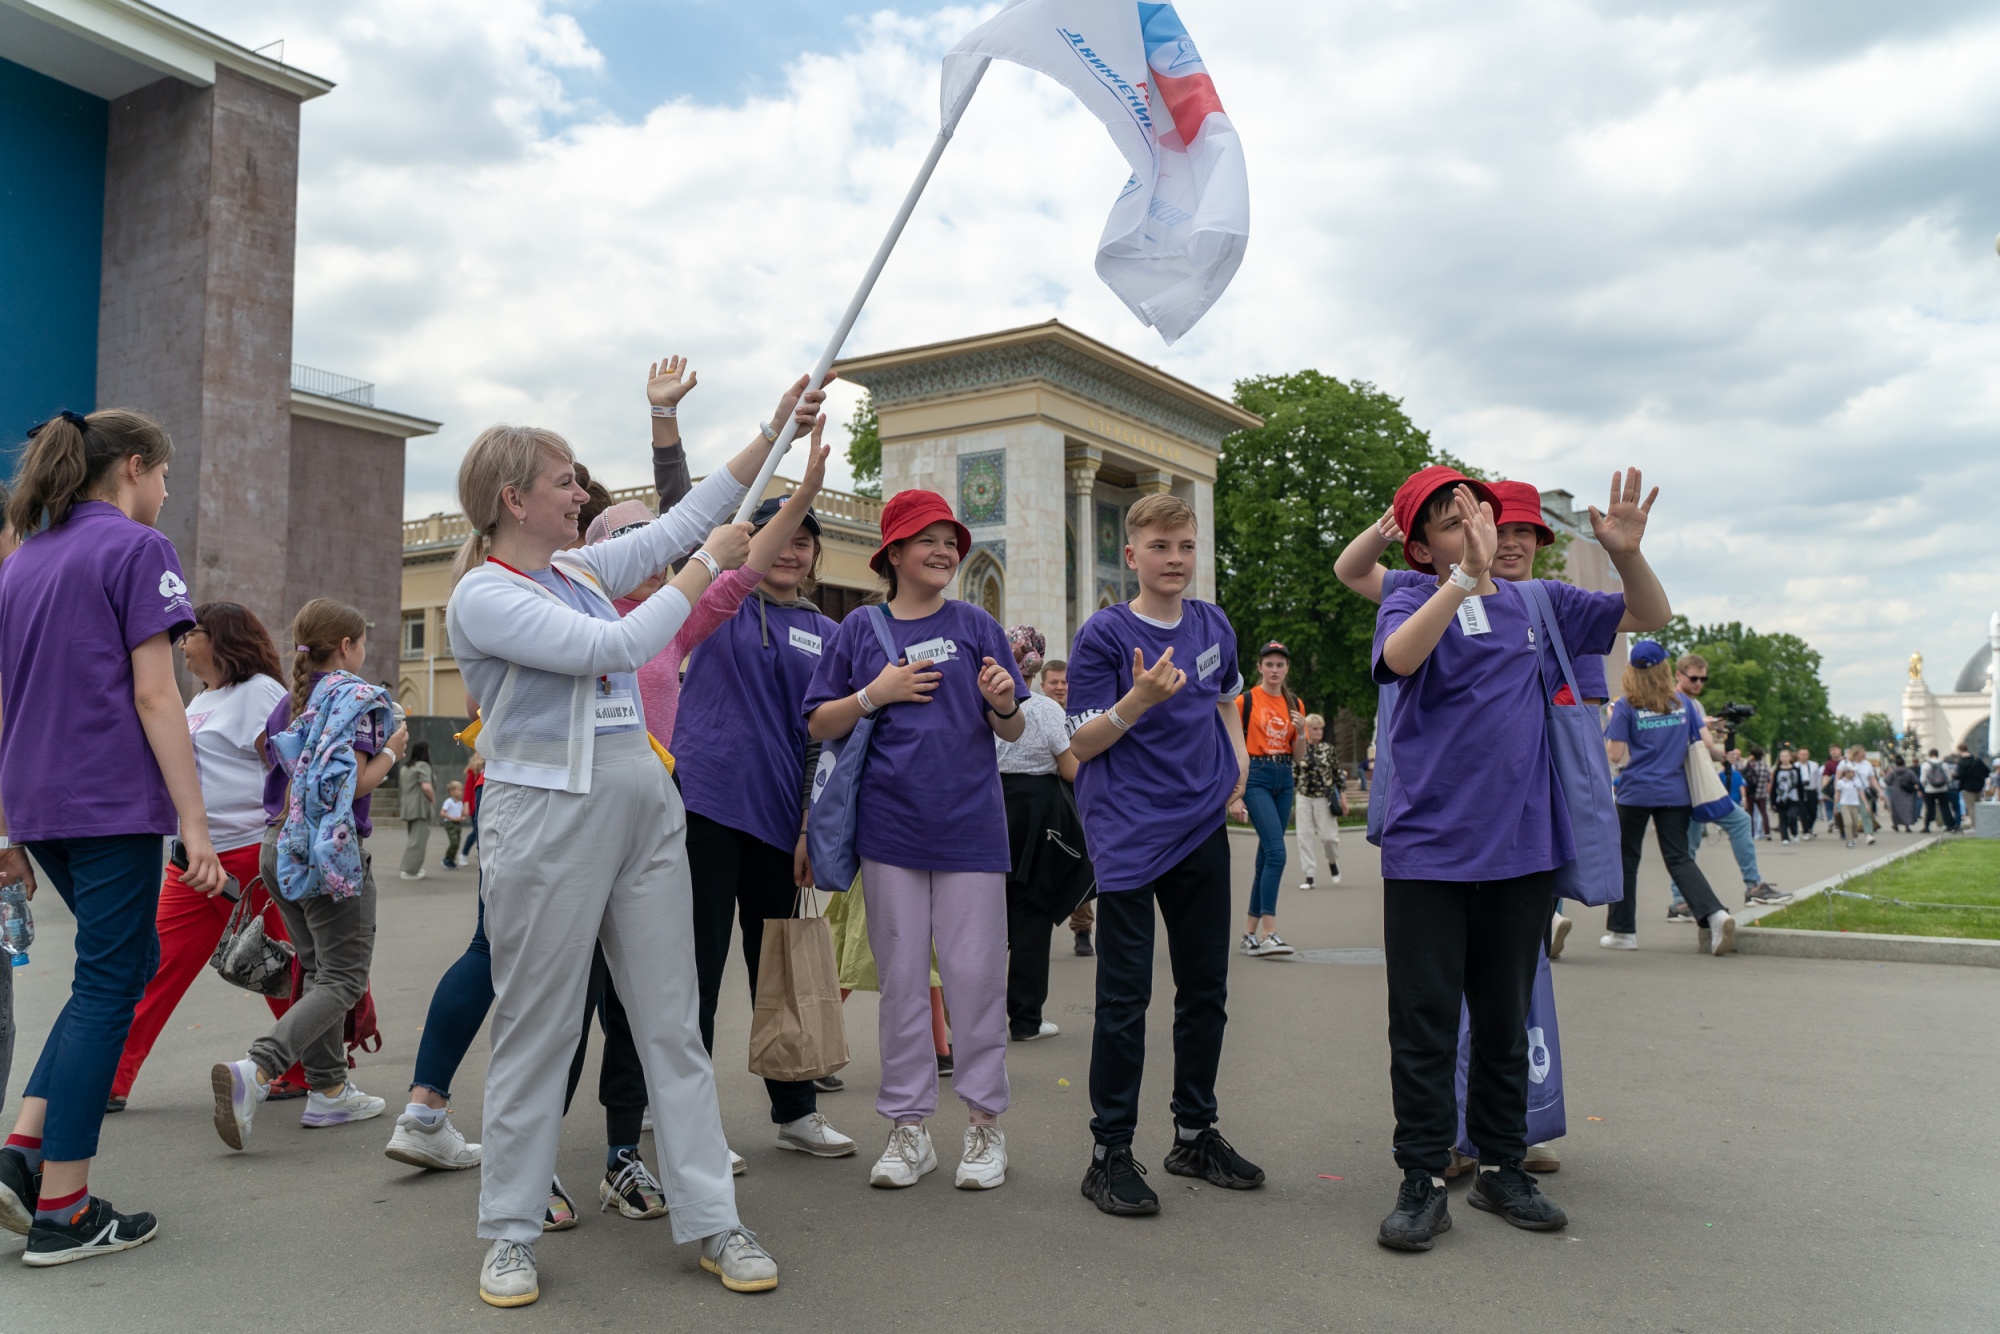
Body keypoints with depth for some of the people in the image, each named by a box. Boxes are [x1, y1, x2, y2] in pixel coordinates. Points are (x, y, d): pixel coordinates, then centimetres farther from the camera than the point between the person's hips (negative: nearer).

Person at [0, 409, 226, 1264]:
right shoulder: (137, 549, -7)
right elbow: (154, 696, -14)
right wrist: (194, 822, -14)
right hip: (113, 804, -8)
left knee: (128, 963, 19)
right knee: (107, 984, 0)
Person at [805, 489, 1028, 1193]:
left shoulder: (975, 625, 6)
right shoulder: (860, 628, 6)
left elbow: (1014, 731, 7)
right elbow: (819, 725, 6)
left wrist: (1004, 703, -15)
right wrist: (875, 694, -9)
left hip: (970, 824, 0)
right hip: (890, 825, 1)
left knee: (975, 971, 1)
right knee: (901, 976, 7)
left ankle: (984, 1121, 15)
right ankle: (908, 1126, 18)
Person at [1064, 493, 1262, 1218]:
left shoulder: (1213, 624, 8)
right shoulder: (1104, 635, -8)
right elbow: (1081, 744, -11)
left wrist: (1239, 762, 8)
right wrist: (1139, 700, -26)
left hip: (1202, 827, 6)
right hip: (1128, 836, -6)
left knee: (1206, 990, 13)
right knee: (1125, 997, -2)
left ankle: (1196, 1133, 29)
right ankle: (1110, 1153, 9)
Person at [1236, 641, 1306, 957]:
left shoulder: (1295, 704, 12)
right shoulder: (1245, 701, -4)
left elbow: (1297, 756, 15)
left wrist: (1301, 732, -6)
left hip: (1284, 779, 6)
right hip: (1257, 776, -6)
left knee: (1267, 855, 7)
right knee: (1276, 852, -18)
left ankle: (1250, 933, 15)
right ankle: (1268, 934, -17)